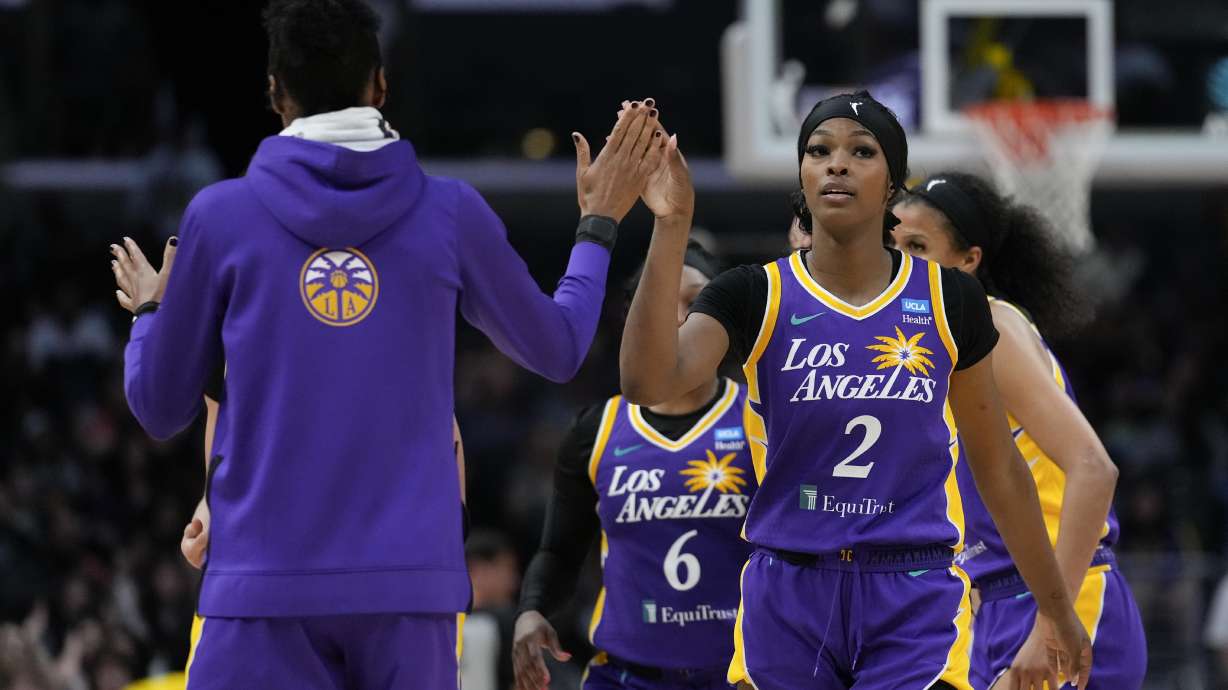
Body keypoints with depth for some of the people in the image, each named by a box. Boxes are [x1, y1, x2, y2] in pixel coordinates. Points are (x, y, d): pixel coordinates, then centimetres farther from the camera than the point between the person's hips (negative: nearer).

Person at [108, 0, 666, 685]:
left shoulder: (221, 217, 0)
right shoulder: (450, 213, 3)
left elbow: (161, 406, 10)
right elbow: (556, 350, 18)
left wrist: (147, 312, 32)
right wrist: (599, 224, 33)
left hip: (265, 585, -1)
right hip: (409, 587, 2)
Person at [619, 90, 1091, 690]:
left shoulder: (948, 301, 3)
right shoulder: (754, 298, 0)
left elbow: (999, 470, 12)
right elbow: (648, 381, -20)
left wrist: (1056, 611, 16)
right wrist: (671, 227, -25)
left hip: (914, 601, -1)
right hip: (788, 600, 1)